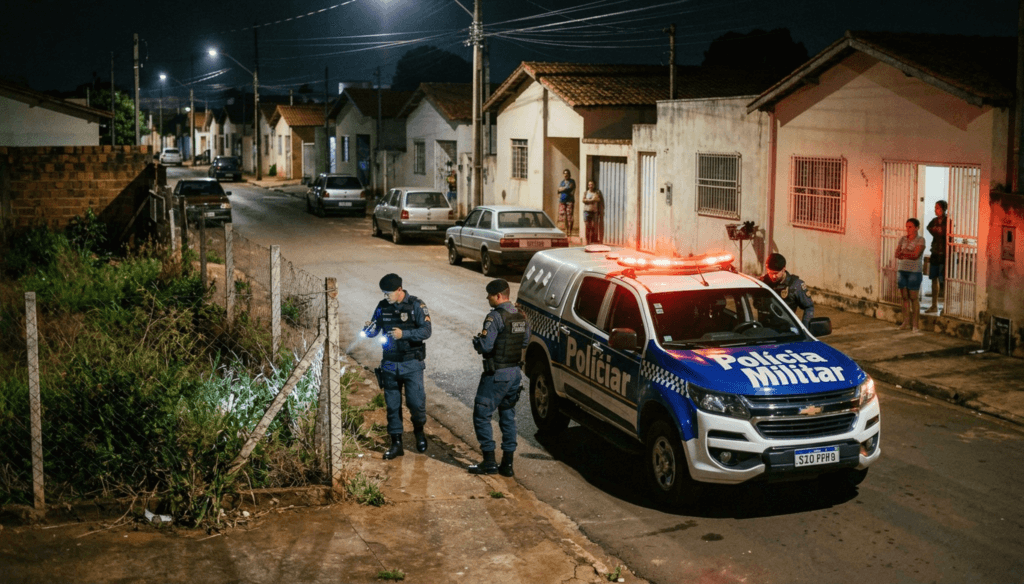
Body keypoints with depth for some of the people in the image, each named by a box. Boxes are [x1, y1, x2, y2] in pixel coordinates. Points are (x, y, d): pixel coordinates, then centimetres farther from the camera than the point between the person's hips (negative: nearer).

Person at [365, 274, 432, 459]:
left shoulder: (416, 305, -9)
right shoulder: (383, 306, 3)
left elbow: (426, 331, -15)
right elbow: (374, 330, 8)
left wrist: (403, 334, -28)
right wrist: (369, 328, -16)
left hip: (411, 363, -4)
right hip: (390, 365, 4)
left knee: (416, 401, -9)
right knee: (392, 405, 7)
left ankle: (419, 430, 20)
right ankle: (396, 444, 17)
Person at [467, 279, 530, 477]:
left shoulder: (495, 317, -18)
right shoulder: (521, 317, 8)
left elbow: (485, 346, -21)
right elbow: (524, 342, 16)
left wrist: (476, 341, -2)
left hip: (496, 375, -8)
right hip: (515, 372, 8)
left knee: (481, 415, 2)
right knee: (508, 417, 14)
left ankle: (489, 462, 2)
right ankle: (507, 464, 15)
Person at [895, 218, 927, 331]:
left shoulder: (920, 240, -3)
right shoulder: (902, 239, 11)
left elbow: (916, 254, -15)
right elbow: (897, 254, 2)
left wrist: (904, 252, -10)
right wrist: (910, 254, -12)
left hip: (914, 271, -5)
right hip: (902, 270, 5)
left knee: (913, 298, -3)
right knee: (905, 297, 7)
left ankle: (915, 324, 3)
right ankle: (906, 322, 13)